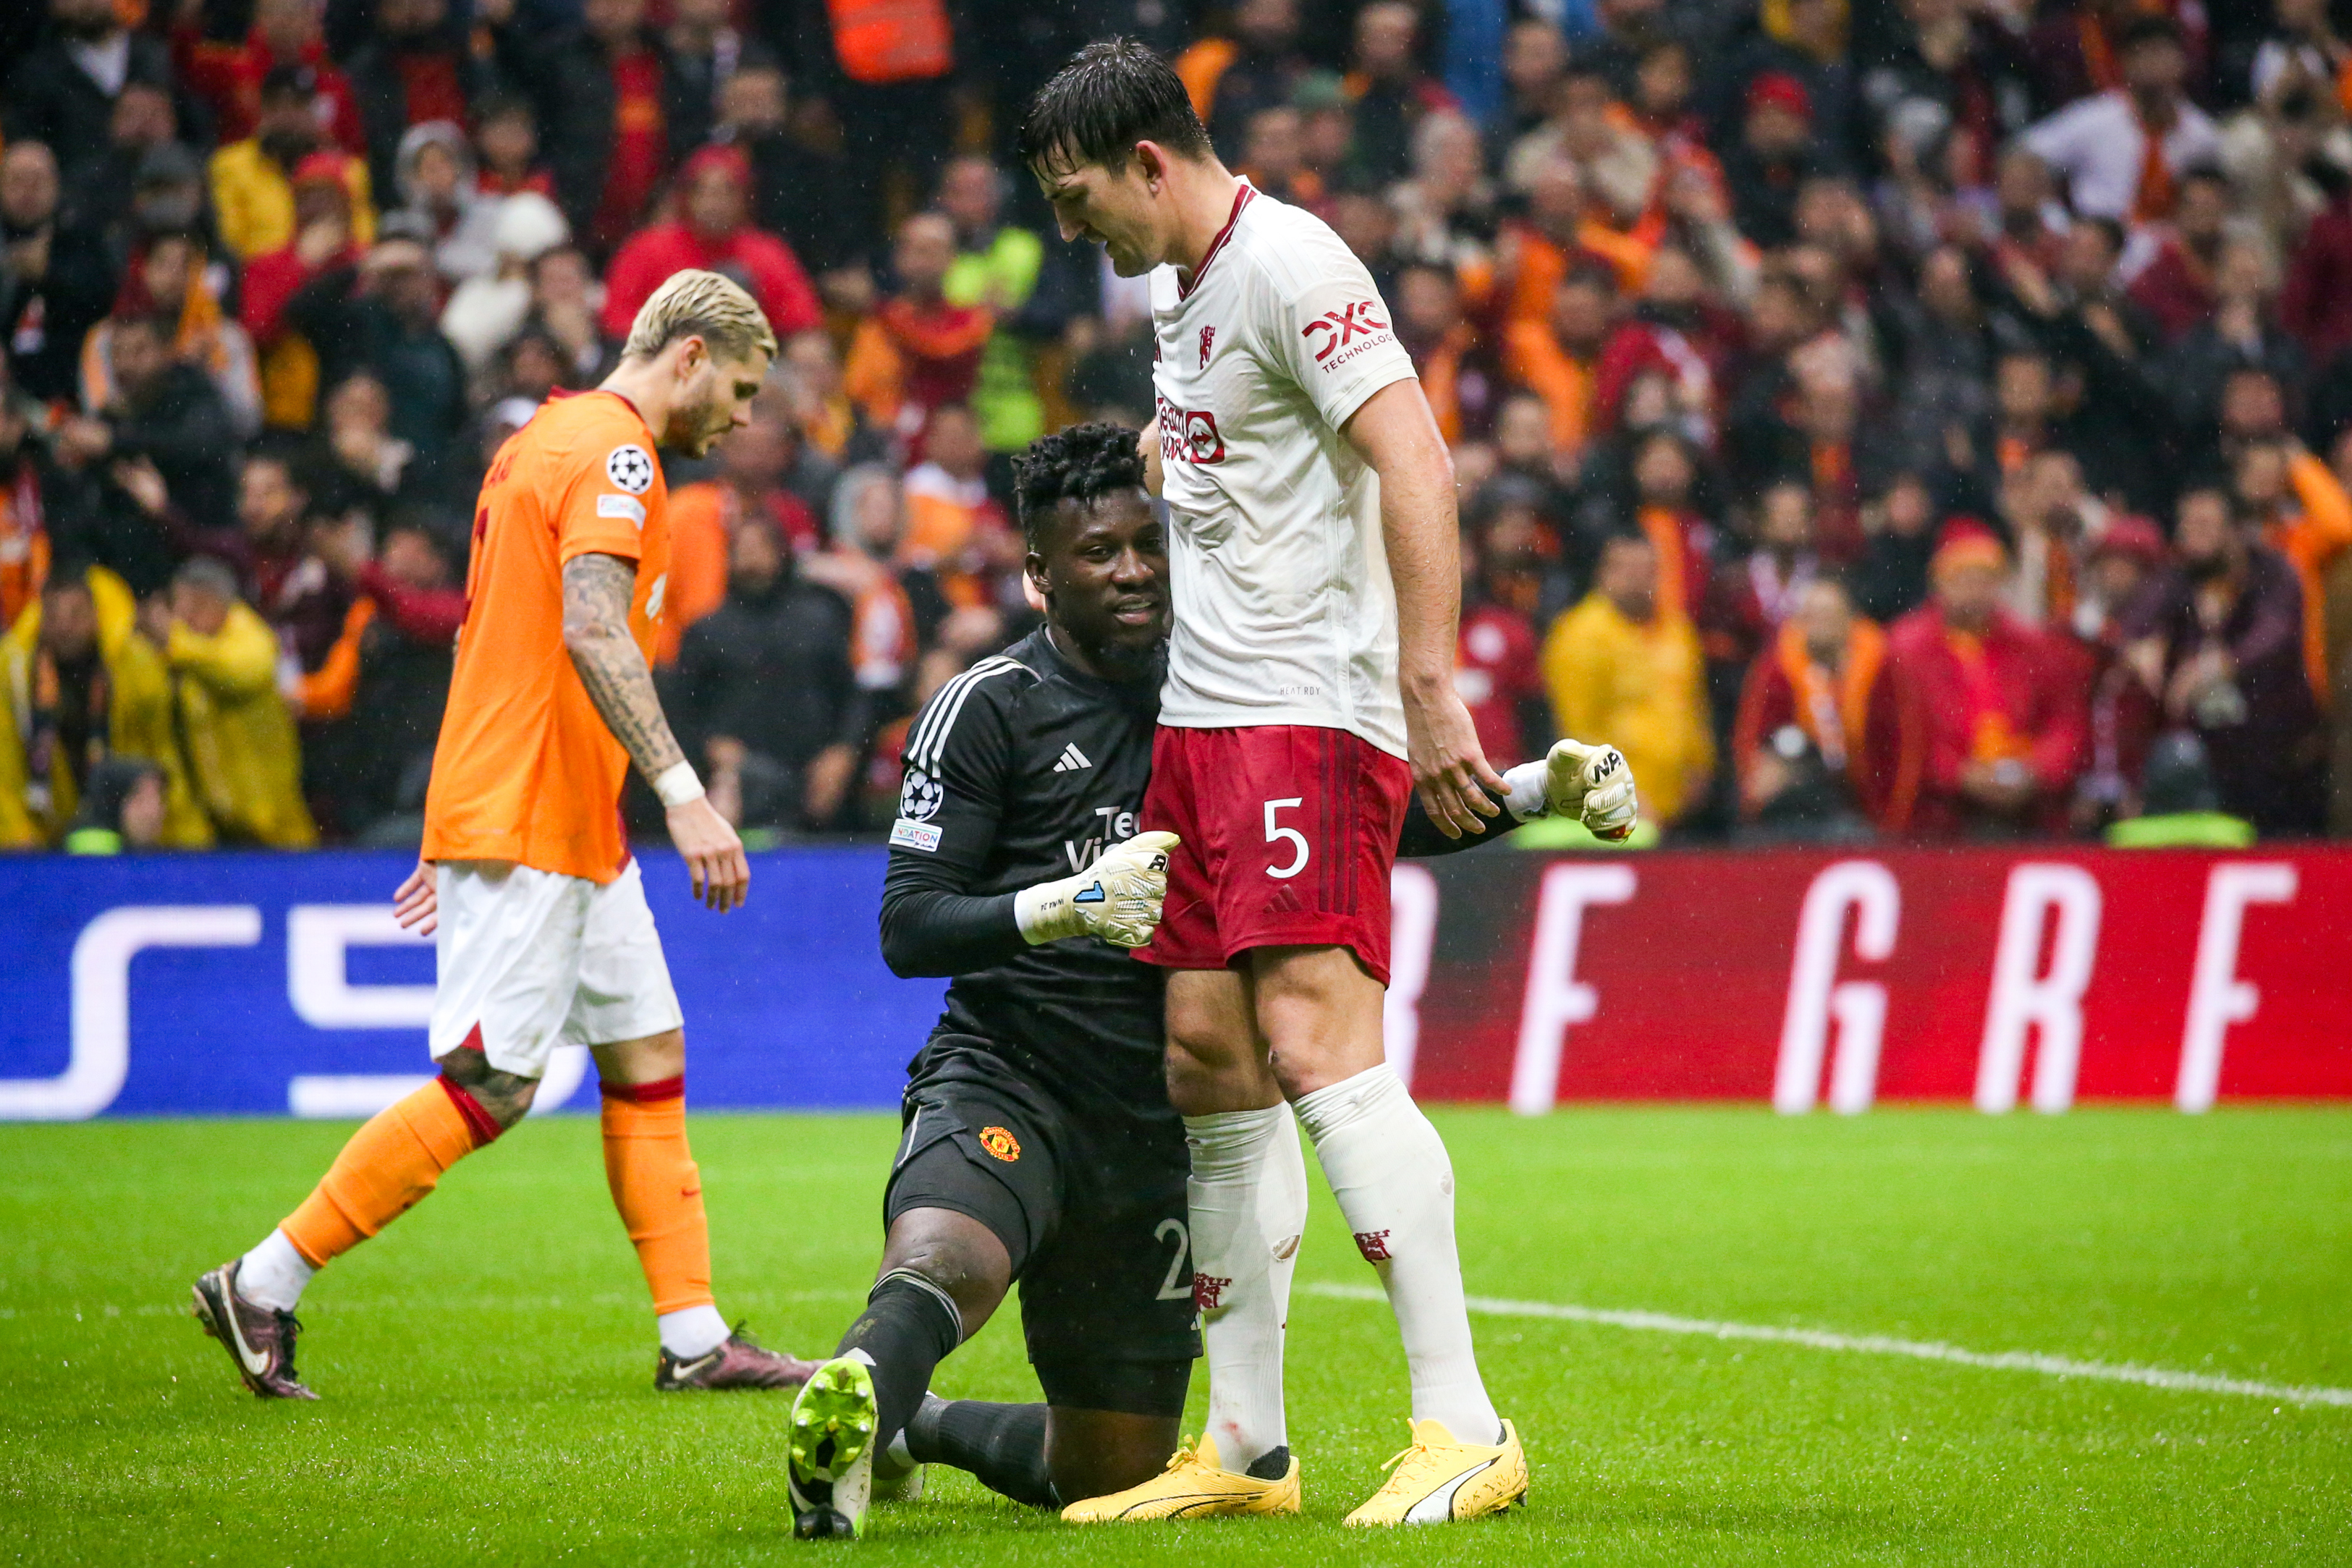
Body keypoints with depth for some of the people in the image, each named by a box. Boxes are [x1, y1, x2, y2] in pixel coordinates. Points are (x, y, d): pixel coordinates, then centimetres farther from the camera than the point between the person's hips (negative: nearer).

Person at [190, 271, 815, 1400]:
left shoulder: (545, 439, 19)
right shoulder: (612, 452, -11)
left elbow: (494, 639, 23)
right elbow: (592, 632, -25)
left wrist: (461, 834, 26)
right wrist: (682, 792, -31)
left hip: (571, 834, 11)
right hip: (528, 830, -11)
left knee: (647, 1058, 8)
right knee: (488, 1089, -10)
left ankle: (694, 1337, 8)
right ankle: (262, 1286, -4)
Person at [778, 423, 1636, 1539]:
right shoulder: (991, 704, -4)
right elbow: (908, 926, -10)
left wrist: (1541, 787, 3)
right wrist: (1069, 902, -26)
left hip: (1157, 1125, 5)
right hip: (1004, 1081, -5)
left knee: (1108, 1473, 11)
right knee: (944, 1265, -42)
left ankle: (911, 1426, 33)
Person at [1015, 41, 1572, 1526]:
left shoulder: (1290, 264, -12)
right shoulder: (1178, 286, 17)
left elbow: (1416, 467, -21)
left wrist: (1430, 685, -27)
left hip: (1314, 711, -10)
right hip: (1202, 717, 10)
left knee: (1317, 1037, -19)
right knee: (1207, 1053, 7)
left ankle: (1467, 1431, -19)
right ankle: (1247, 1448, 13)